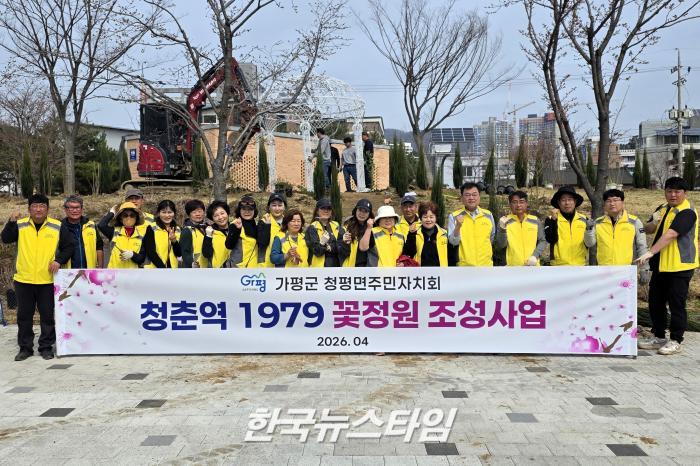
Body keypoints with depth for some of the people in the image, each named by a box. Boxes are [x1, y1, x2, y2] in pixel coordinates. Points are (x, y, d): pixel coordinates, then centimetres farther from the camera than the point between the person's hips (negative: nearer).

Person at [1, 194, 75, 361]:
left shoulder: (58, 227, 1)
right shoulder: (20, 225, 4)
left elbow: (69, 246, 5)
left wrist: (59, 260, -9)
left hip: (48, 280, -1)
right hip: (23, 279, 1)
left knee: (48, 315, 5)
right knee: (24, 315, 10)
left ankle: (46, 347, 17)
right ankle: (25, 347, 21)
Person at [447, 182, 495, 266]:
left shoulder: (488, 215, 3)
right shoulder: (454, 216, -6)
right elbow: (453, 241, -13)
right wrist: (458, 226, -28)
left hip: (486, 264, 3)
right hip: (464, 265, -3)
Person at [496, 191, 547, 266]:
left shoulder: (535, 221, 5)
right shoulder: (504, 221, -2)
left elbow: (542, 241, 10)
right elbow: (500, 245, -7)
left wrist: (535, 256, -7)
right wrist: (502, 228, -23)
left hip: (532, 266, 2)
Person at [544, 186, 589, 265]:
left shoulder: (584, 219, 7)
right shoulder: (551, 219, -2)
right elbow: (550, 239, -15)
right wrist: (553, 219, -23)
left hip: (580, 265, 3)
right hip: (559, 266, -3)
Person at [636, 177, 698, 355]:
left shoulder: (687, 212, -14)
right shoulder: (662, 209, 12)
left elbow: (670, 235, -25)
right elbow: (648, 230, 12)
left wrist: (650, 252, -32)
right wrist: (653, 222, -11)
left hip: (680, 266, -8)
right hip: (661, 265, 8)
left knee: (676, 304, -2)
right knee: (655, 301, 12)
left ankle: (675, 341, 9)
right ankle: (658, 337, 23)